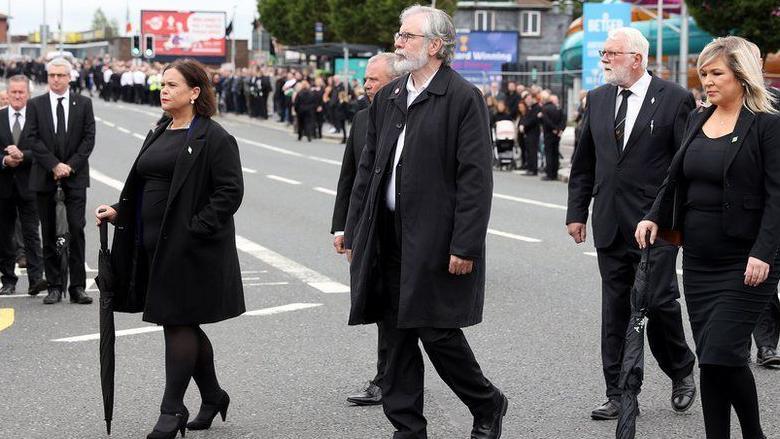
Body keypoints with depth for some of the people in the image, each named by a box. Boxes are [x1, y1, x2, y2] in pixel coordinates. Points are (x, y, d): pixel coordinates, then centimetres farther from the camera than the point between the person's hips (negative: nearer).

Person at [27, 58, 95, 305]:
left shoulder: (83, 104, 5)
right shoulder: (35, 105, 5)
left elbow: (89, 138, 1)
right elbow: (34, 140, -1)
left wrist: (70, 165, -9)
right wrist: (54, 165, -12)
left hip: (75, 174, -1)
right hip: (45, 176, 1)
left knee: (77, 229, -7)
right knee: (49, 233, 4)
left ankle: (77, 287, -3)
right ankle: (54, 286, 9)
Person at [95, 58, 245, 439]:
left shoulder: (214, 138, -10)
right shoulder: (159, 134, 15)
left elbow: (230, 191, -15)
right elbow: (143, 187, 21)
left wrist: (197, 229, -20)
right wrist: (118, 212, 5)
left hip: (190, 249, -8)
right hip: (155, 246, 8)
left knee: (178, 324, -6)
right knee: (184, 324, 14)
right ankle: (212, 396, 28)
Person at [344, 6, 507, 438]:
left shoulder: (464, 98, -9)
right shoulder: (387, 97, 13)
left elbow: (476, 179, -13)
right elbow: (367, 169, 16)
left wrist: (465, 246, -17)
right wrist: (355, 233, 12)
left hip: (436, 240, -7)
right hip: (388, 237, 7)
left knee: (437, 331, -4)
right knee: (397, 337, 8)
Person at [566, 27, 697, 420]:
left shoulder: (674, 99, -5)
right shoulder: (597, 100, 11)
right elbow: (583, 163, 16)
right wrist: (577, 212, 11)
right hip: (611, 225, 5)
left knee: (658, 302, -6)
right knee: (615, 310, 6)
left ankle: (682, 372, 20)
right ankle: (619, 395, 13)